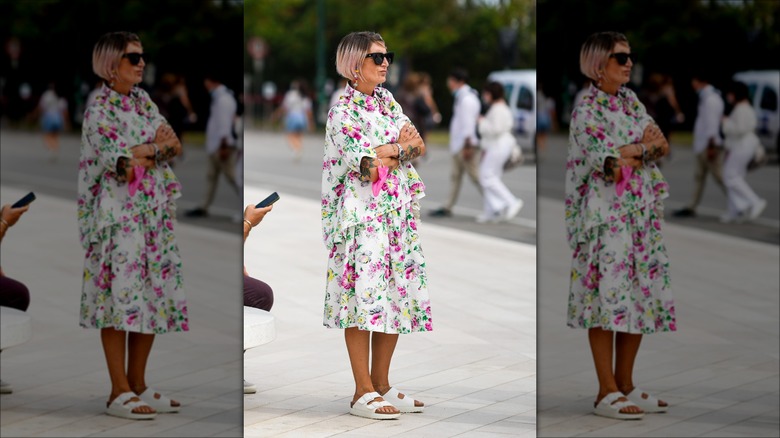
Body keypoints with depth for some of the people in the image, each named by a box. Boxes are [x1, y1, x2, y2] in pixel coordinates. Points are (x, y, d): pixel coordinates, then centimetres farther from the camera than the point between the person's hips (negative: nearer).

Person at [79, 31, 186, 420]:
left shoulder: (143, 101, 14)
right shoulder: (100, 107, -8)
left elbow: (174, 146, 6)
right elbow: (122, 161, -17)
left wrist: (141, 152, -12)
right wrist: (158, 146, -4)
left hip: (154, 212, 7)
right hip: (118, 212, -7)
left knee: (153, 294, 5)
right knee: (121, 293, -8)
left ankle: (138, 385, 13)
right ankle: (119, 393, -5)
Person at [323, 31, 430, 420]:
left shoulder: (387, 100, 14)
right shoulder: (343, 109, -9)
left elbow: (418, 146, 6)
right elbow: (368, 167, -17)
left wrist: (387, 151, -12)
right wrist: (402, 147, -3)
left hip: (396, 212, 7)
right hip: (361, 214, -7)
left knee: (397, 294, 5)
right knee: (365, 294, -9)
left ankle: (382, 385, 14)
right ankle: (363, 393, -6)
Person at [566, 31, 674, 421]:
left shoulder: (631, 101, 13)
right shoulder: (587, 108, -9)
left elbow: (662, 146, 6)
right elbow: (609, 162, -18)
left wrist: (629, 152, -12)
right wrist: (645, 147, -4)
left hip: (641, 213, 7)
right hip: (606, 214, -7)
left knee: (641, 294, 6)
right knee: (609, 294, -7)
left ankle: (626, 385, 14)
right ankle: (607, 393, -3)